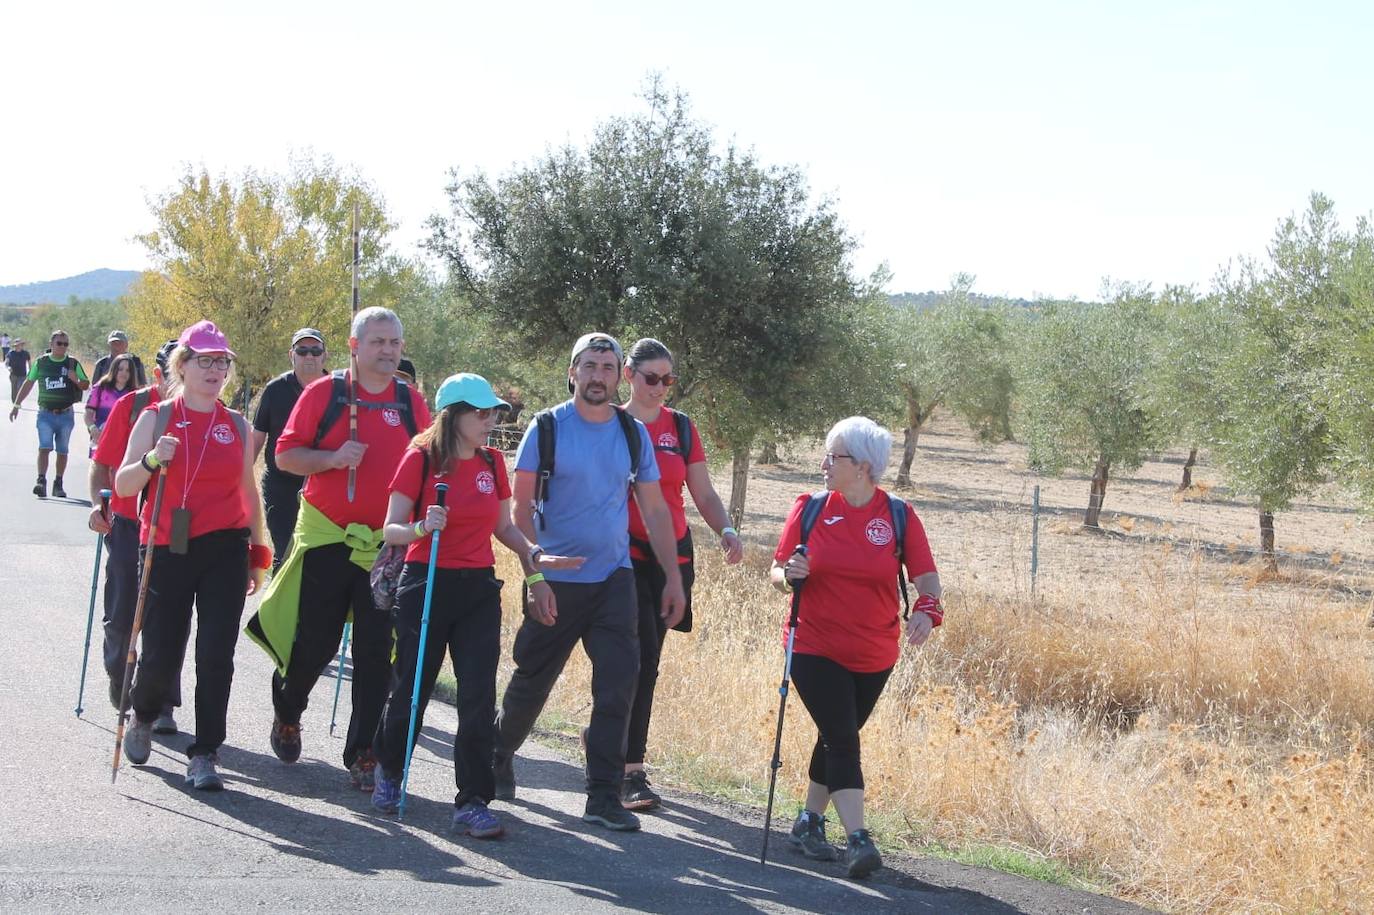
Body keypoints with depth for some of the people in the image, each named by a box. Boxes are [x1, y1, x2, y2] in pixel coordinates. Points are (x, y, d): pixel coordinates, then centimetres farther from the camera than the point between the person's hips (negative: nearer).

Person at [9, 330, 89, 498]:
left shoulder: (73, 363, 3)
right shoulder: (41, 362, 4)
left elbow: (86, 384, 8)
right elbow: (28, 383, 12)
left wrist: (76, 380, -15)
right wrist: (16, 405, 9)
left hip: (66, 414, 1)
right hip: (45, 413, -1)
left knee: (62, 451, 7)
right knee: (44, 447, -16)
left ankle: (58, 484, 16)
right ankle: (41, 481, -21)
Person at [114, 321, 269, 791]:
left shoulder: (237, 425, 10)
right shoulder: (157, 417, 3)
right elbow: (123, 484, 0)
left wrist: (258, 554, 17)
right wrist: (152, 460, -20)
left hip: (225, 549, 2)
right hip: (168, 550, -2)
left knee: (216, 655, -6)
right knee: (161, 655, -1)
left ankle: (204, 754, 3)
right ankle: (144, 716, 32)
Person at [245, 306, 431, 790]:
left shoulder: (411, 402, 7)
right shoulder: (324, 392, 0)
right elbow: (285, 454, -1)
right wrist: (332, 458, -17)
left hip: (387, 544, 2)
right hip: (327, 536, -1)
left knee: (376, 651, -1)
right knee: (315, 641, 5)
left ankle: (363, 754, 7)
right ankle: (287, 712, 36)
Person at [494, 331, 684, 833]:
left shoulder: (634, 433, 6)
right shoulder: (547, 428, -4)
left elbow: (655, 510, 10)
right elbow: (521, 508, -5)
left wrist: (673, 577, 4)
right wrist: (533, 576, -14)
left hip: (614, 579, 2)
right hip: (555, 581, -2)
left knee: (619, 681, -9)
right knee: (532, 682, 9)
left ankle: (603, 796, -3)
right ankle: (498, 758, 37)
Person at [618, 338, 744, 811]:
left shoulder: (681, 427, 11)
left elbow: (704, 494, 10)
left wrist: (726, 530, -8)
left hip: (672, 556, 4)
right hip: (625, 555, -4)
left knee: (645, 661, 6)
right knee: (643, 657, -14)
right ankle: (632, 772, -10)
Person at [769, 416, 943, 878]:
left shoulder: (898, 516, -3)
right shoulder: (810, 508, -2)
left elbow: (926, 577, -5)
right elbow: (777, 570, 4)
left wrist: (927, 609, -26)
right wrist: (789, 575, -20)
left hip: (873, 656, 2)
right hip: (816, 648, -2)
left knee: (838, 739, 14)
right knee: (842, 740, -11)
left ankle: (809, 821, 32)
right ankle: (858, 840, -14)